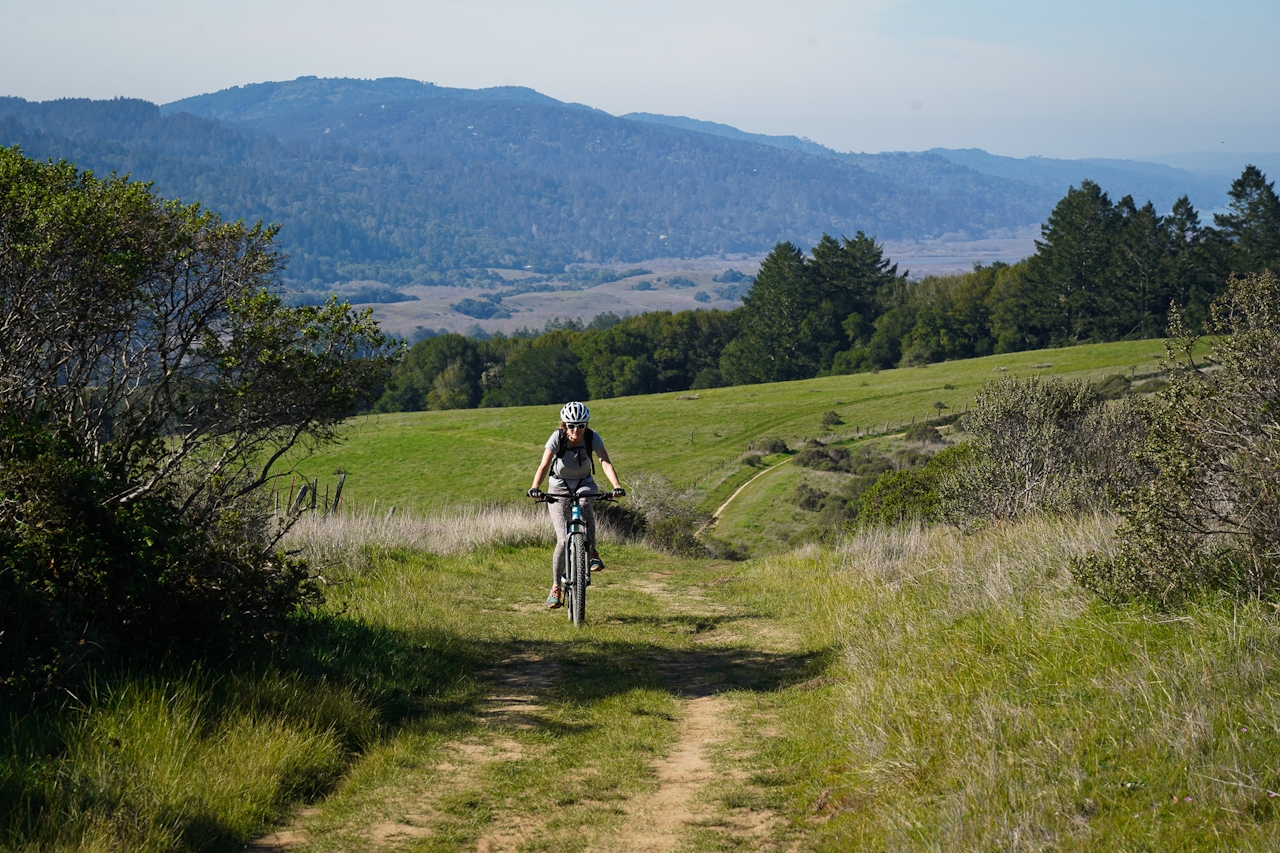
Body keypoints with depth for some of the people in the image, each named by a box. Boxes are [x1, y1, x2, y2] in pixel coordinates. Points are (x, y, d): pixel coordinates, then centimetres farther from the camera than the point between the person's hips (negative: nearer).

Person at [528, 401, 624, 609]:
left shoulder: (592, 437, -17)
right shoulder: (557, 437, -21)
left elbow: (605, 462, -28)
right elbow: (544, 465, -30)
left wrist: (617, 486, -44)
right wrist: (535, 487, -48)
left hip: (584, 484, 1)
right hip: (559, 487, -1)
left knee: (584, 502, -38)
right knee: (563, 540, -12)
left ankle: (592, 552, -22)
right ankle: (556, 587, 2)